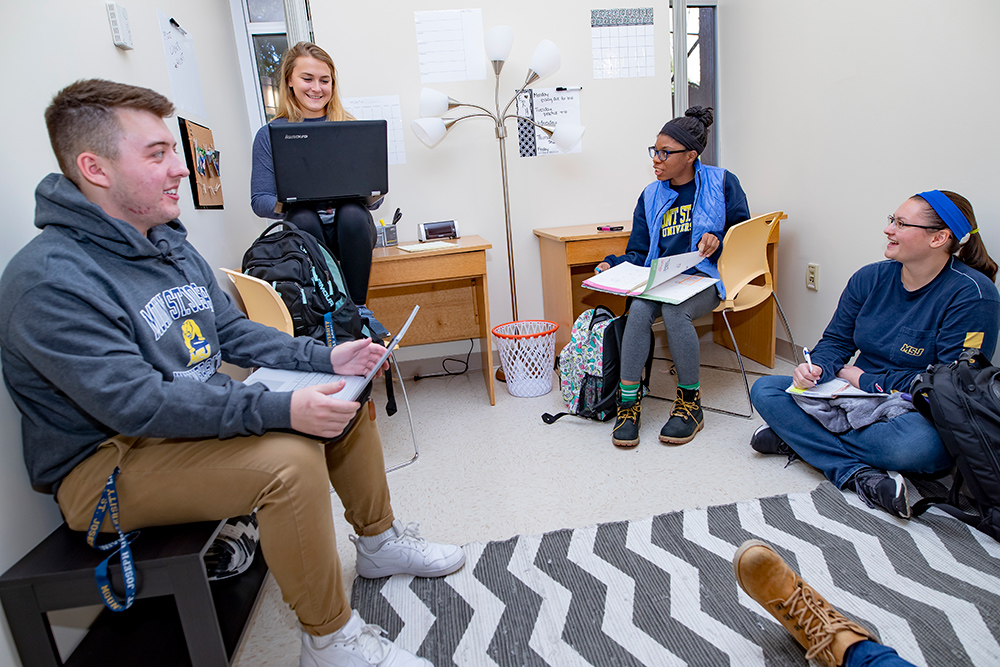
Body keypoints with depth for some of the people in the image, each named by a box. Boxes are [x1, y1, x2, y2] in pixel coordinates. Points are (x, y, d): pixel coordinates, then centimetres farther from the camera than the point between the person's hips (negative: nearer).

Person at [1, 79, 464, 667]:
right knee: (289, 459, -32)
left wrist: (325, 357, -5)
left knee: (346, 399, 4)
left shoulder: (172, 245, 7)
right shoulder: (49, 280, -22)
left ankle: (379, 541, 21)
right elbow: (136, 403, -30)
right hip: (107, 463, -9)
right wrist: (279, 409, -37)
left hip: (201, 415, 9)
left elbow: (232, 332, 9)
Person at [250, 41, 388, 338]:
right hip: (305, 232, 0)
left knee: (352, 213, -33)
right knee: (303, 218, -33)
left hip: (350, 228, 1)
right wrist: (292, 202, -17)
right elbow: (259, 201, 4)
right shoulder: (270, 135, 7)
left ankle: (359, 308, -21)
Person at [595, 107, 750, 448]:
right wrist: (614, 265, -7)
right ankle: (628, 402, -23)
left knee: (675, 311, -35)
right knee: (639, 309, -32)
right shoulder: (651, 196, 14)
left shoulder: (721, 183, 6)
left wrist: (718, 240, -12)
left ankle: (690, 402, -15)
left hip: (704, 277, -3)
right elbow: (638, 253, 12)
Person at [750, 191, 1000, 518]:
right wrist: (815, 369, -16)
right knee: (765, 390, -14)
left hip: (921, 414, -5)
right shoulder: (870, 278, 2)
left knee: (916, 443, -42)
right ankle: (857, 473, -26)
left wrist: (865, 379, -13)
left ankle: (800, 438, -20)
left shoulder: (972, 294, -14)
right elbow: (836, 341, 7)